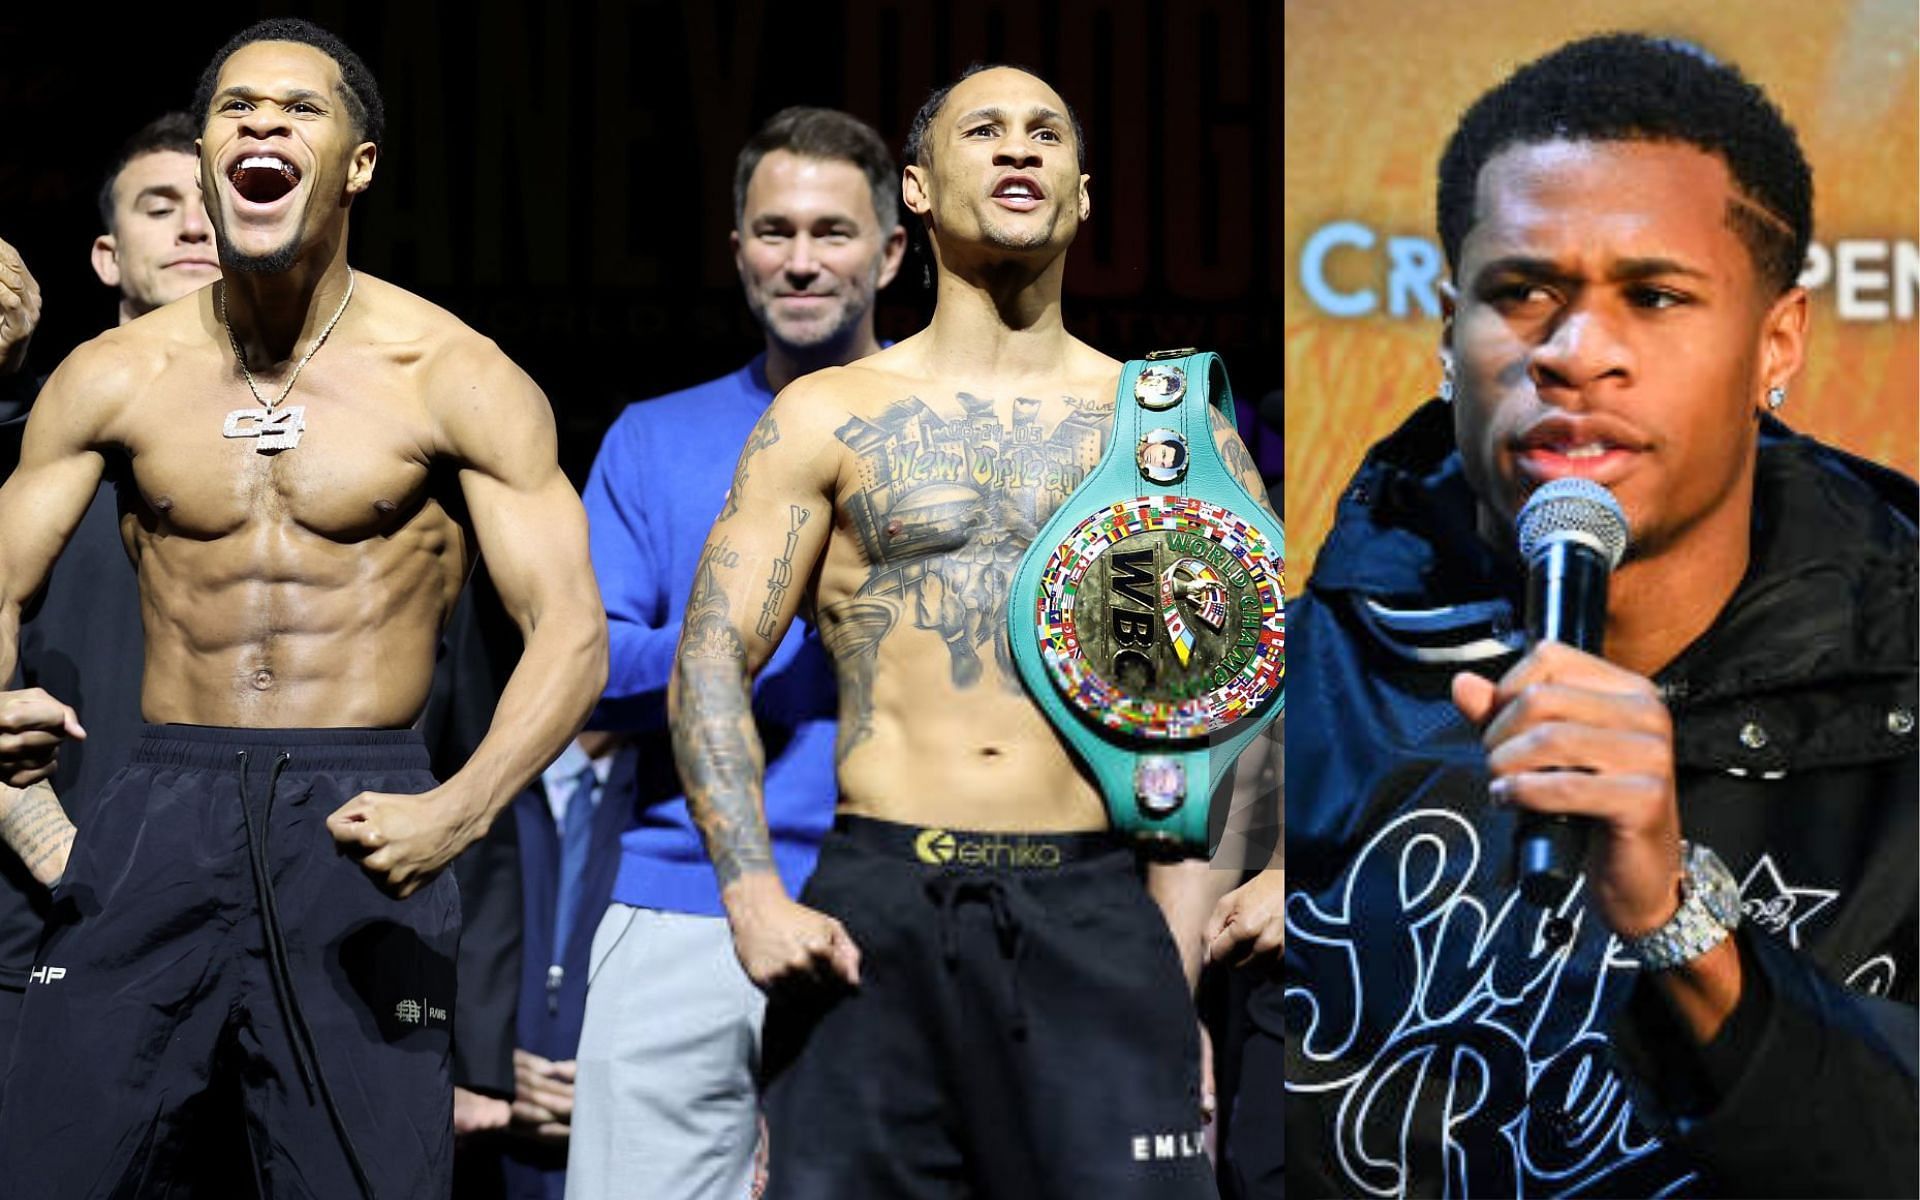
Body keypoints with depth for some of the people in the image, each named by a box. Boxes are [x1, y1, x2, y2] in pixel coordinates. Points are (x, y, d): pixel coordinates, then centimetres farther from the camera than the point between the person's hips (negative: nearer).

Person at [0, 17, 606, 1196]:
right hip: (162, 814, 2)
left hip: (360, 821, -2)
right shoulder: (114, 377, 7)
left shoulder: (455, 380, -1)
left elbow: (571, 633, -5)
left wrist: (458, 812, -23)